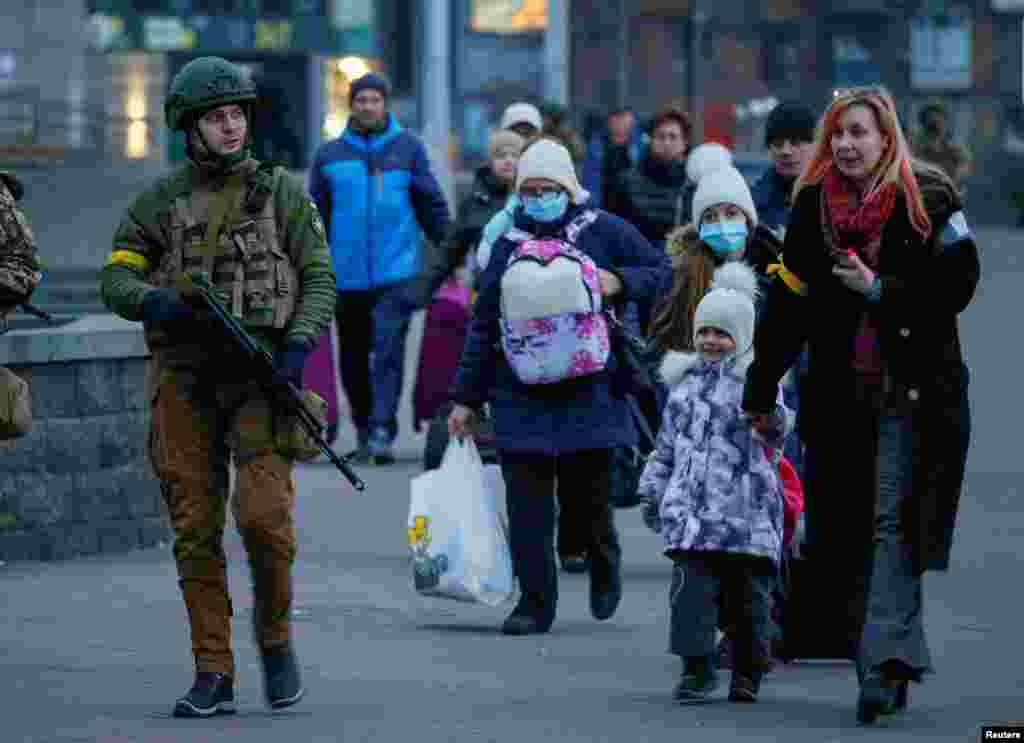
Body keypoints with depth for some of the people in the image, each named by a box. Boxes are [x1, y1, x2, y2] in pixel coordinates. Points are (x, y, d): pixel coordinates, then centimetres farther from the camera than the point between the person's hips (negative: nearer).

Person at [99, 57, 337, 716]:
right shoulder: (159, 202, 8)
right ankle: (213, 675, 5)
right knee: (195, 529, 0)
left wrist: (300, 346, -15)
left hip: (260, 376, -2)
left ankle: (275, 632, 7)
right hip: (185, 381, 2)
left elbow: (320, 279, 2)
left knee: (264, 513, -18)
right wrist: (155, 301, -17)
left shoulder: (282, 192, 6)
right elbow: (115, 280, 6)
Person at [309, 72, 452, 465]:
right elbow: (315, 214, 9)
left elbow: (432, 204, 8)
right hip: (347, 276, 2)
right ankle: (363, 431, 25)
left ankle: (382, 432, -18)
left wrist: (446, 252, 5)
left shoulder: (407, 148, 5)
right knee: (353, 358, 11)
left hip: (396, 273, -2)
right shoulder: (329, 154, 7)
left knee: (389, 351, -15)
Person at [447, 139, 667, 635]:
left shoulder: (603, 231, 3)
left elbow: (663, 273, 7)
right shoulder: (509, 244, 11)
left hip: (588, 393, -2)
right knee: (526, 504, -4)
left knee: (589, 495, 2)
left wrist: (619, 281, -12)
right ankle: (535, 602, 3)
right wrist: (465, 397, 12)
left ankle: (605, 569, 32)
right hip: (521, 398, 2)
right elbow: (483, 325, 14)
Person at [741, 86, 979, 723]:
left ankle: (884, 664, -16)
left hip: (913, 391, -5)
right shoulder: (814, 205, 8)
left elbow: (957, 285, -9)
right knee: (850, 528, 5)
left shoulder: (928, 199, -5)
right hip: (841, 392, 5)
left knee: (893, 523, -12)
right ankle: (895, 662, 16)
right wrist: (760, 390, 11)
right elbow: (789, 301, 11)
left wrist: (880, 291, -17)